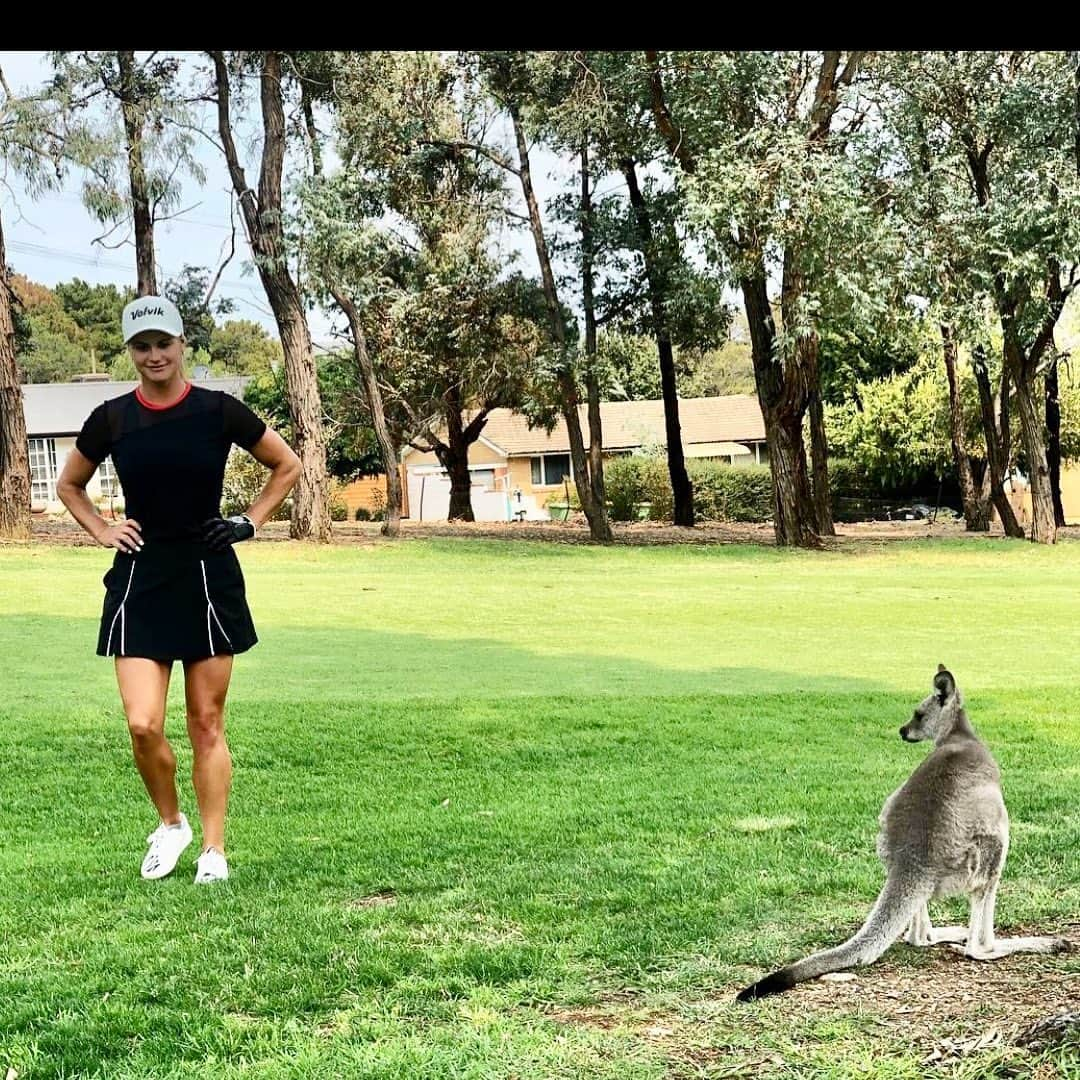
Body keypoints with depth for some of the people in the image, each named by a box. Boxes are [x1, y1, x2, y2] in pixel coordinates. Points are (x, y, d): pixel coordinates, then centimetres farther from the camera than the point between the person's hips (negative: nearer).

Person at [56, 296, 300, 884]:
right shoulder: (111, 418, 1)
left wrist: (250, 521, 1)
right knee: (143, 725, -8)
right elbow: (68, 486, 18)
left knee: (206, 724, 5)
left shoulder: (218, 410, -4)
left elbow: (287, 466, 9)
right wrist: (102, 531, 4)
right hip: (140, 582, 1)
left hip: (209, 578, -1)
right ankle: (170, 824, 18)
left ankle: (213, 850, 17)